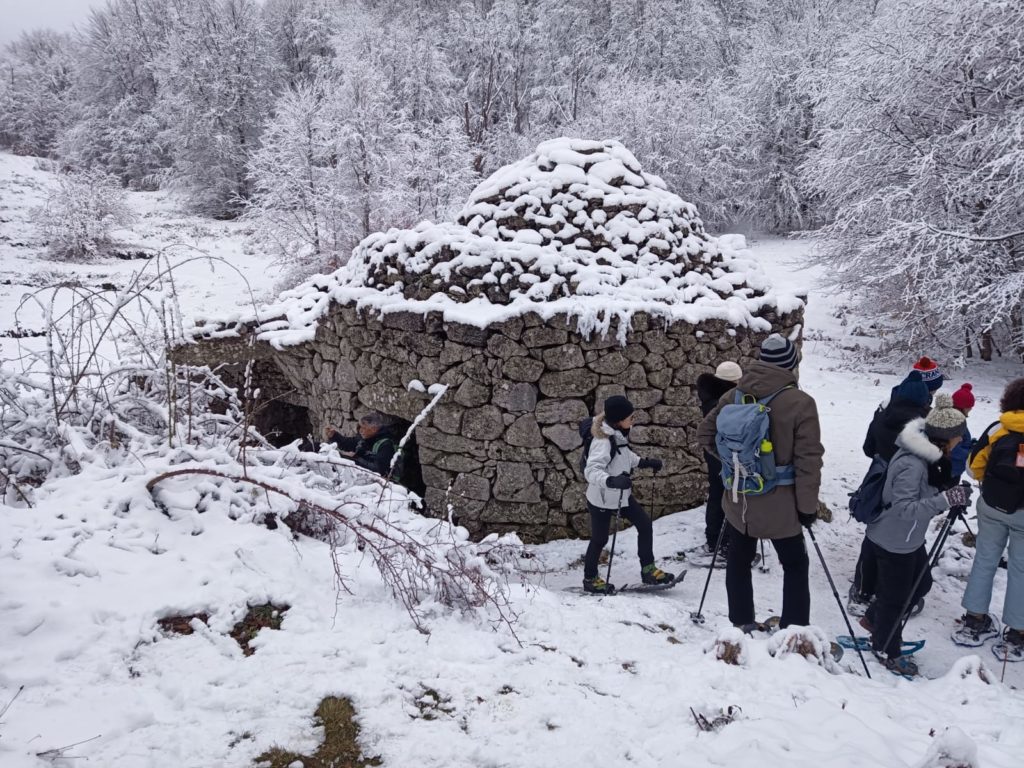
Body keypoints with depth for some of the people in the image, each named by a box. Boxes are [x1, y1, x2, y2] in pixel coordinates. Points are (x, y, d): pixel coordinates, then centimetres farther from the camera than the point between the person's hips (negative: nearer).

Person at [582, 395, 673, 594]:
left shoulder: (619, 434, -3)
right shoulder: (603, 441, -29)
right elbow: (591, 470, -38)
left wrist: (645, 463, 12)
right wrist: (611, 481, -52)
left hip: (622, 495, 8)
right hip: (602, 499, -8)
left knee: (645, 525, 8)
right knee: (599, 539, 6)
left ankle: (648, 570, 22)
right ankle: (590, 579, 27)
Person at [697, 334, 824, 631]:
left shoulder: (734, 396, -3)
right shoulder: (801, 403, -15)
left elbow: (705, 434, 6)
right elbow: (808, 461, -14)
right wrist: (808, 505, -6)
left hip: (739, 501, 4)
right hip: (779, 505, -3)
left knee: (738, 561, 18)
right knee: (795, 565, 15)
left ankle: (741, 624, 28)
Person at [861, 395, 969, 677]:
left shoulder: (930, 456, -1)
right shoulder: (912, 465, -31)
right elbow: (904, 508, -34)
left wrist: (954, 495, -3)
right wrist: (945, 500, -39)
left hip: (911, 538, 10)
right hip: (893, 542, -9)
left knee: (922, 584, 24)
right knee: (895, 596, 8)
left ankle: (874, 618, 43)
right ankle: (886, 650, 31)